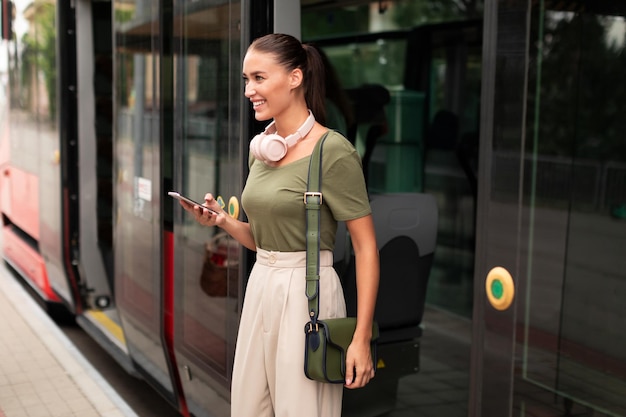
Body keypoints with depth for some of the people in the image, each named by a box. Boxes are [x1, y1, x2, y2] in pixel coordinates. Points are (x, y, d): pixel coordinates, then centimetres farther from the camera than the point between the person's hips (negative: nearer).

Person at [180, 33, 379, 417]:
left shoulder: (333, 151, -12)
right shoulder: (261, 148, 9)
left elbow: (367, 248, -13)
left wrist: (362, 338, -17)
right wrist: (223, 220, -1)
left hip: (308, 293, -7)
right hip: (260, 286, 7)